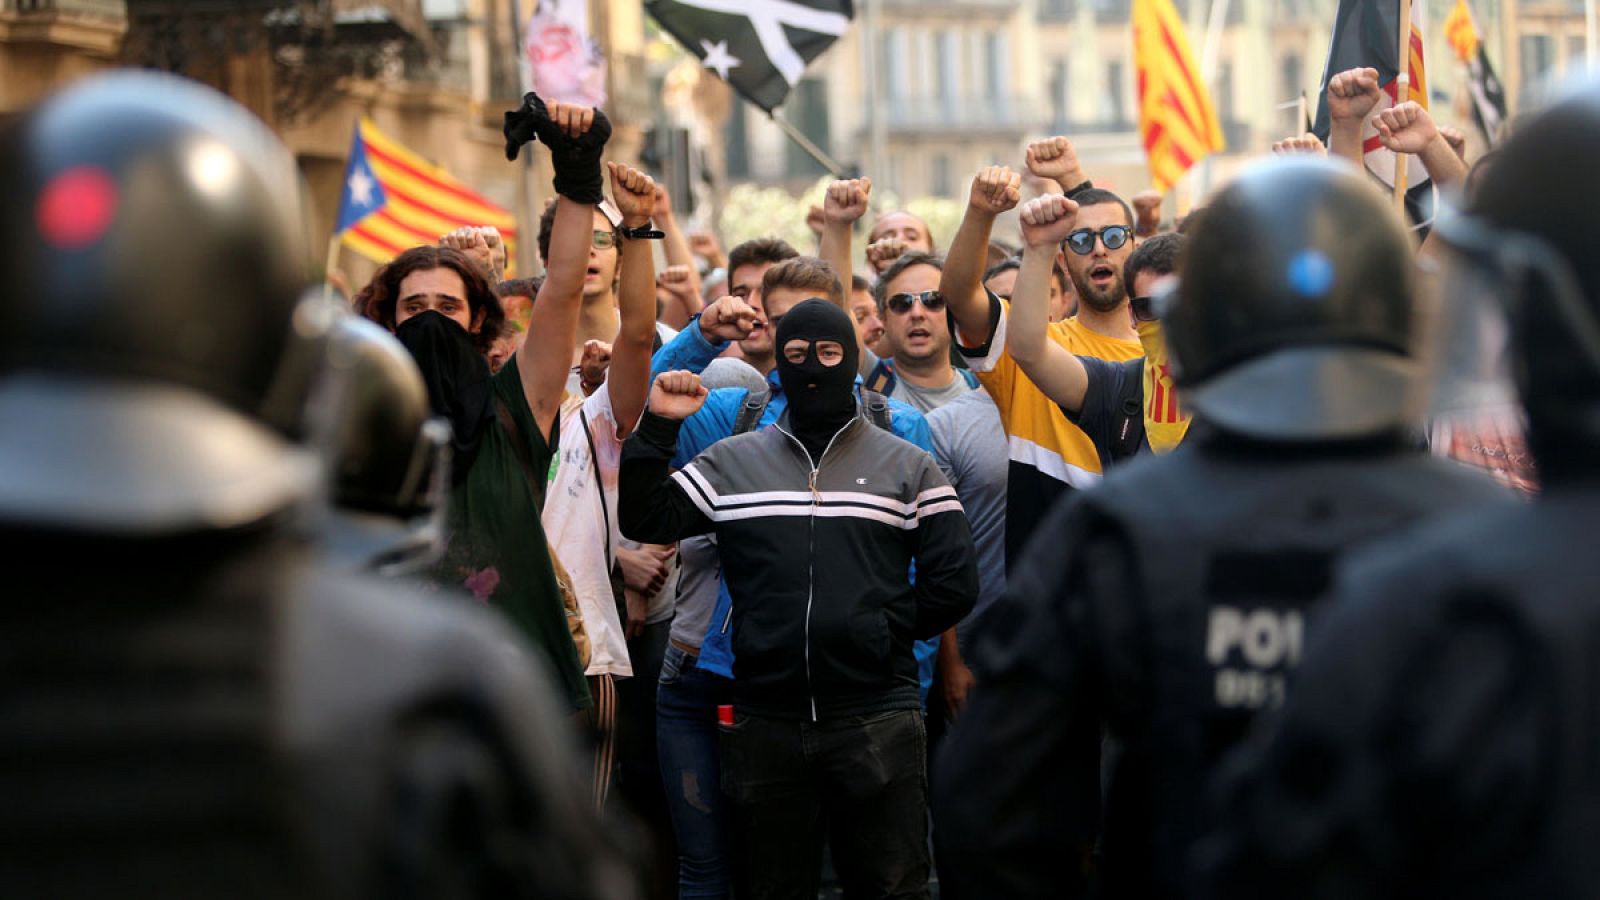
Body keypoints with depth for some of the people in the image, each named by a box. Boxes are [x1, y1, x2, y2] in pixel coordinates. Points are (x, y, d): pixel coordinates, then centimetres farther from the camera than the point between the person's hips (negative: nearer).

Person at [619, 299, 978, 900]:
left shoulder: (909, 468, 7)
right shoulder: (730, 462, 11)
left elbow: (953, 585, 4)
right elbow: (645, 520, 0)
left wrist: (881, 631, -1)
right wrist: (659, 427, -7)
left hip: (878, 721, -2)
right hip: (765, 724, 2)